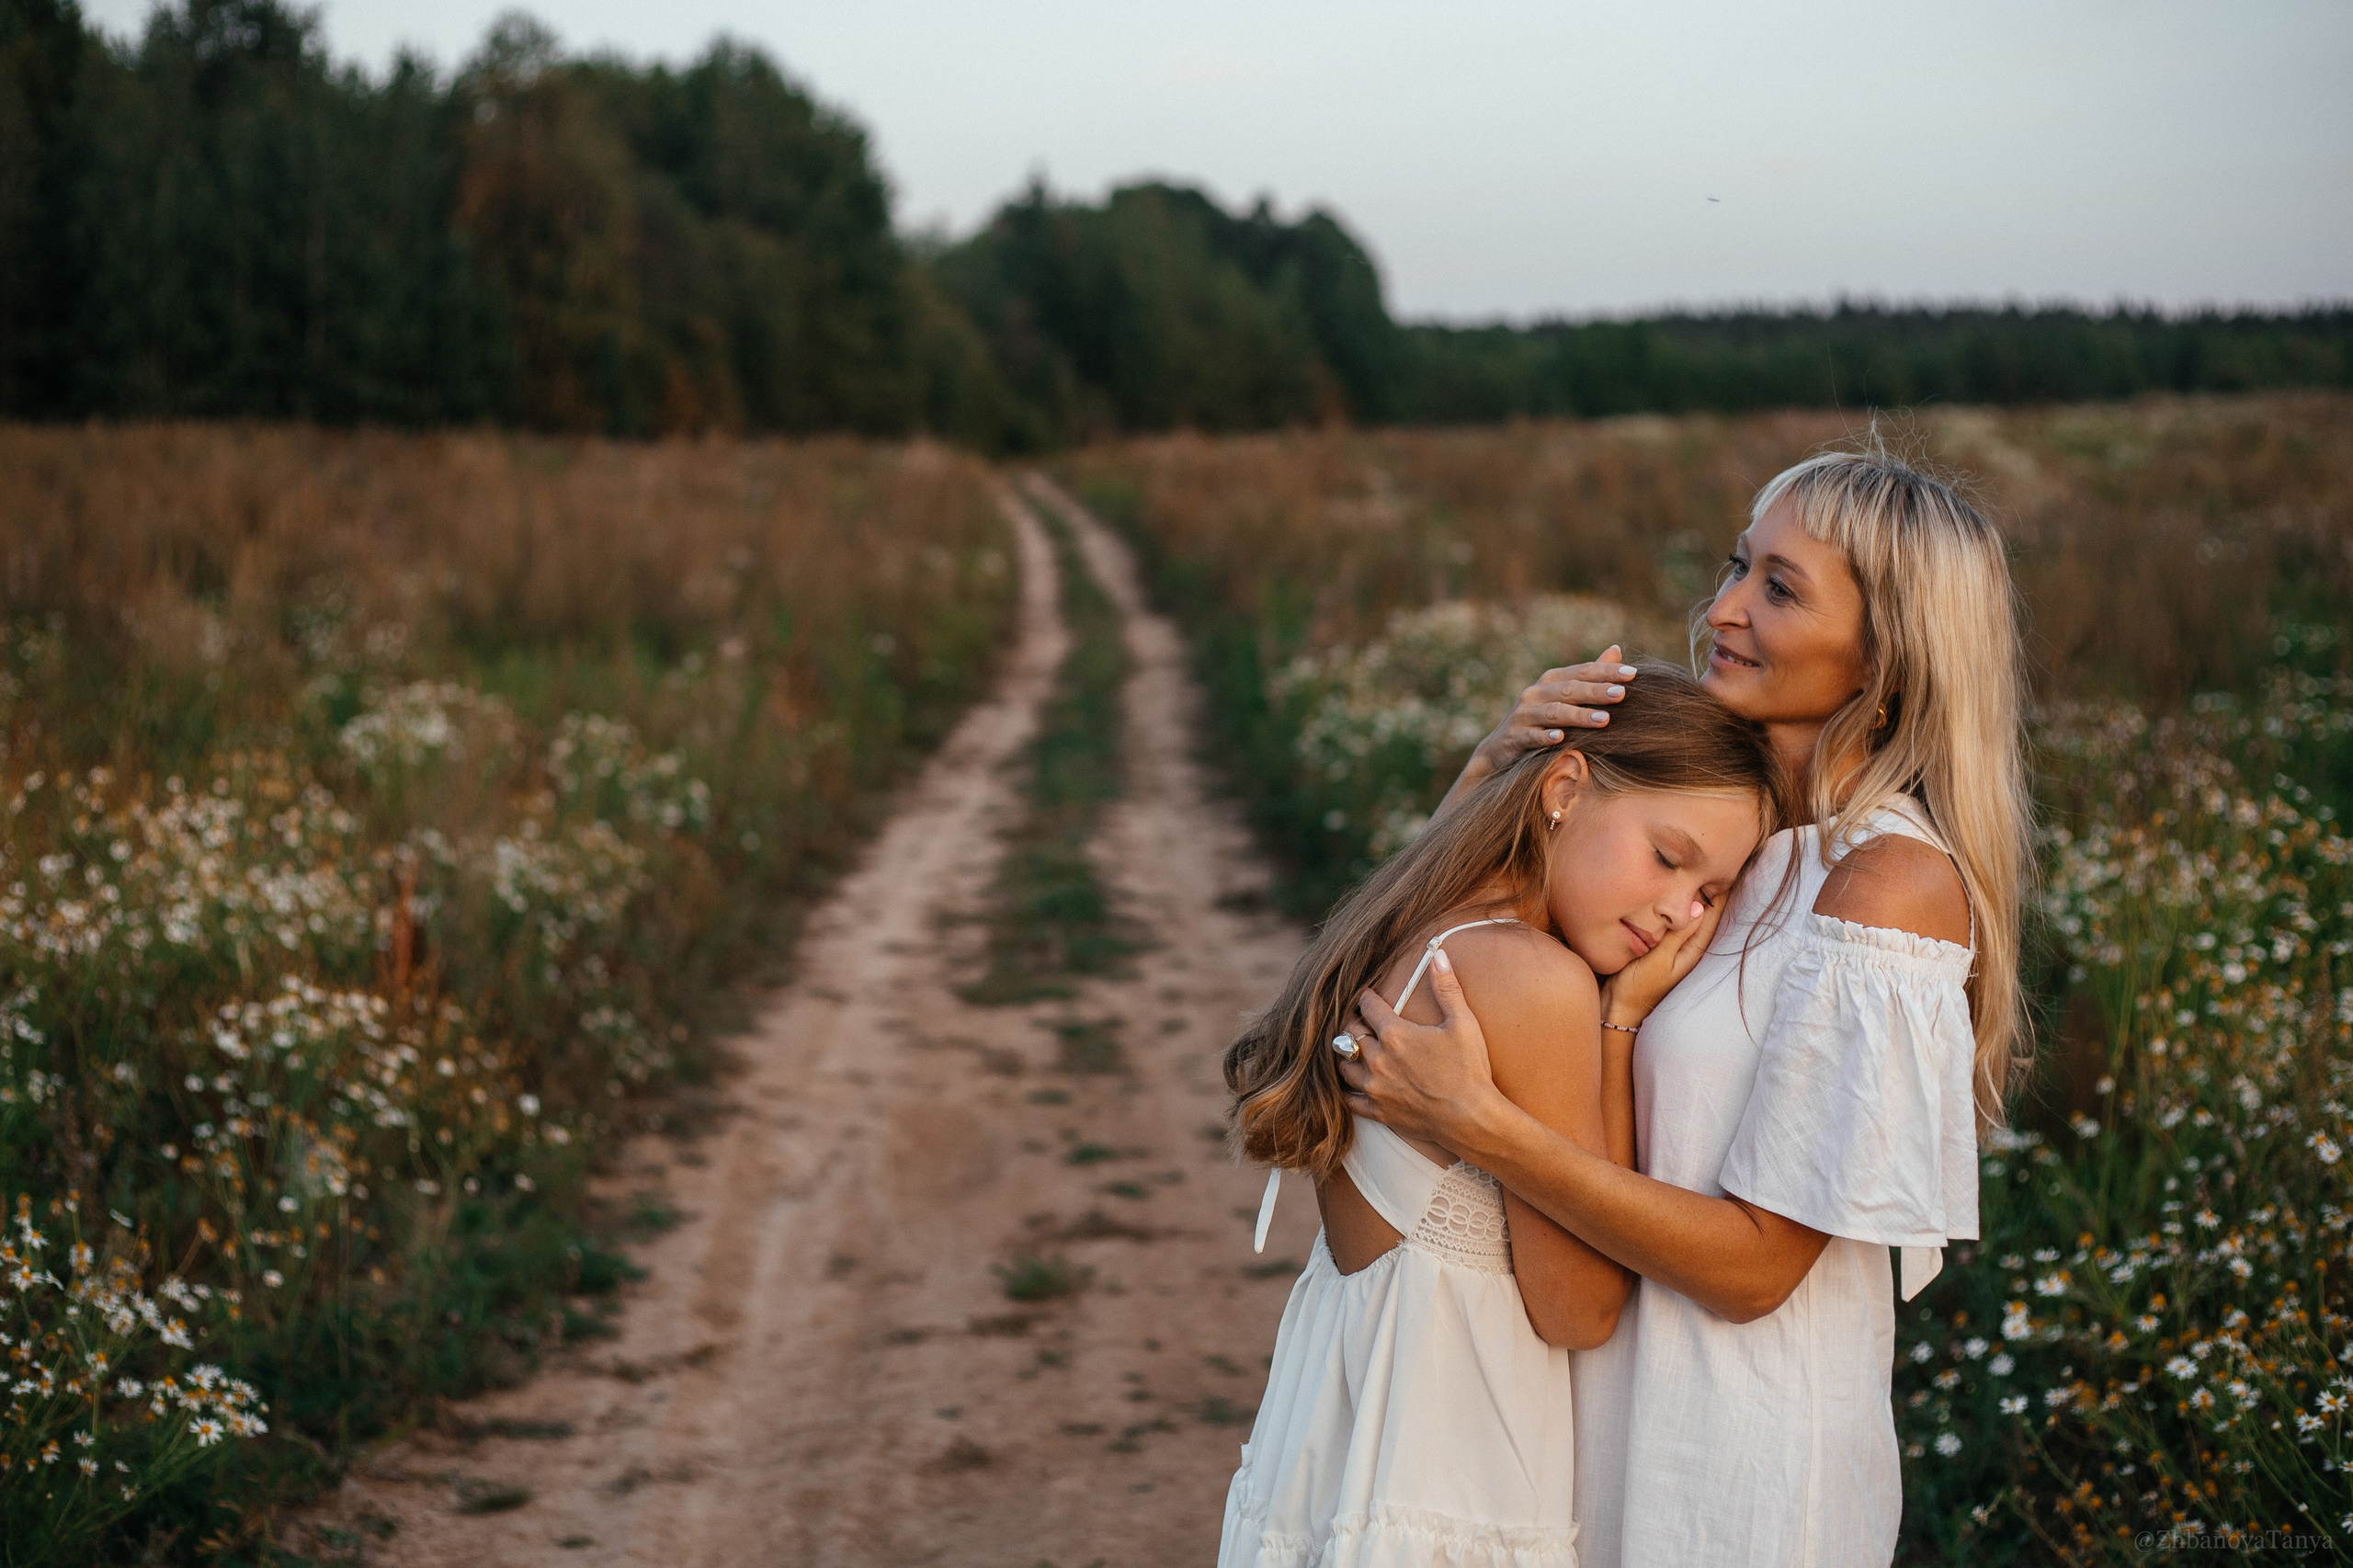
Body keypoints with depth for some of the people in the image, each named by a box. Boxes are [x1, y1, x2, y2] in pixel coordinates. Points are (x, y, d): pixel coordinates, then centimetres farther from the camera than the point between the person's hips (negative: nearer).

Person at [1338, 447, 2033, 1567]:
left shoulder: (1895, 885, -21)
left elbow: (1753, 1265, -21)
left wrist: (1477, 1122, -27)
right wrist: (1493, 765, -8)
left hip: (1732, 1476, -7)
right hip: (1605, 1407, 7)